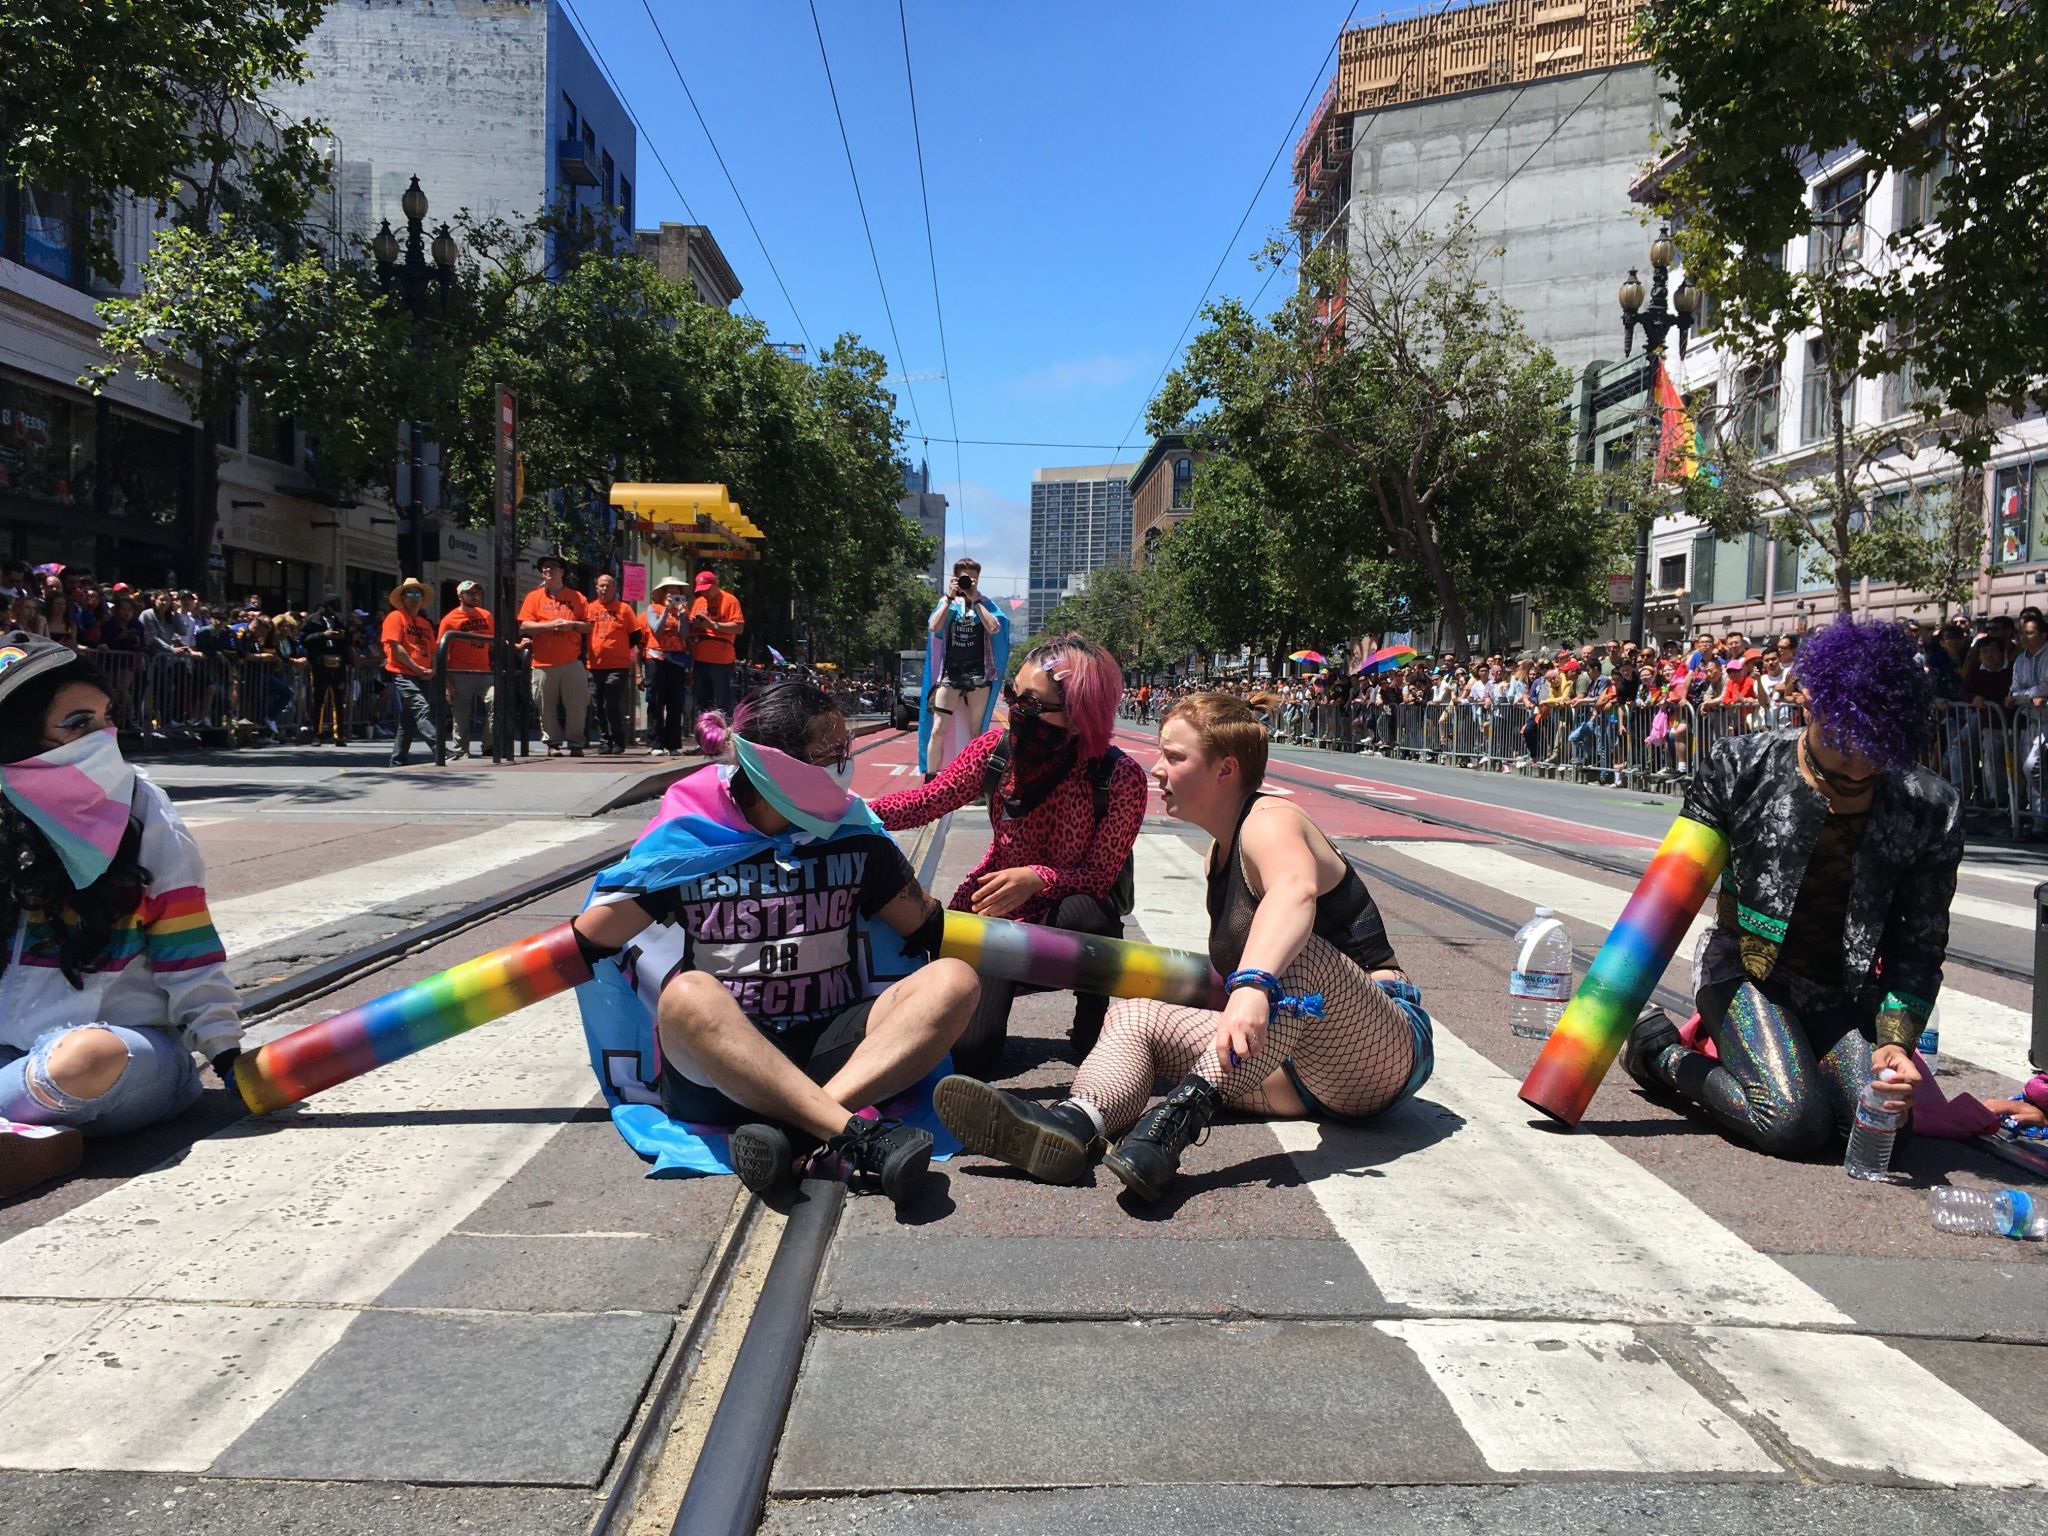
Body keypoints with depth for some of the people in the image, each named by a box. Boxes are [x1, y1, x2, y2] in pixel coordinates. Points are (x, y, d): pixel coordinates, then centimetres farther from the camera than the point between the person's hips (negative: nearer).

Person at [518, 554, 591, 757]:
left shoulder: (576, 597, 12)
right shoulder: (534, 597, 9)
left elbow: (589, 626, 10)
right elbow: (524, 627, 0)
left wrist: (572, 624, -9)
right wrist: (550, 625, -12)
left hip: (572, 662, 0)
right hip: (544, 663, 0)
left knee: (577, 705, -3)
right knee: (547, 707, 1)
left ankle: (576, 744, 7)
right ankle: (553, 743, 11)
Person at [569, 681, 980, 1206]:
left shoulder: (853, 834, 8)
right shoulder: (687, 839, -1)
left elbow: (929, 932, 13)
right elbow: (583, 945, 0)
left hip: (832, 1050, 3)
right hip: (718, 1063, -3)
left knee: (954, 981, -22)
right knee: (688, 994, -35)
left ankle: (793, 1130, -40)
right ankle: (859, 1136, -46)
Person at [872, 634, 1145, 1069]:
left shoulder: (1120, 777, -22)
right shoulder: (995, 750, -12)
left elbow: (1099, 877, -21)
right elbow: (924, 802, -10)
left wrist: (1037, 879, -40)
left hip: (1073, 928, -2)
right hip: (994, 914, 2)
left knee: (1081, 912, -39)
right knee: (970, 1052, -12)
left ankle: (1094, 1031, -11)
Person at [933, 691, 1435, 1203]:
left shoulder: (1270, 820, -12)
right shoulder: (1220, 854, 16)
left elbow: (1296, 890, -38)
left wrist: (1255, 984, -52)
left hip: (1386, 1050, -8)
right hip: (1304, 1070, 8)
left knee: (1291, 951, -37)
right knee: (1134, 1016, -7)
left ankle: (1182, 1114, -49)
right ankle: (1075, 1123, -38)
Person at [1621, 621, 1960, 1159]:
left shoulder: (1929, 808, -6)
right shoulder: (1741, 768, -11)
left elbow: (1920, 944, 0)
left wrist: (1896, 1041, -14)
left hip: (1844, 994, 4)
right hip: (1744, 969, -4)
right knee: (1795, 1124, -24)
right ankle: (1661, 1052, 2)